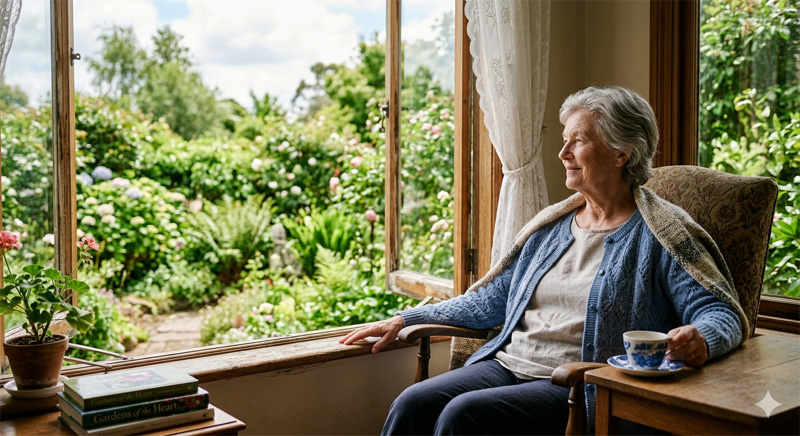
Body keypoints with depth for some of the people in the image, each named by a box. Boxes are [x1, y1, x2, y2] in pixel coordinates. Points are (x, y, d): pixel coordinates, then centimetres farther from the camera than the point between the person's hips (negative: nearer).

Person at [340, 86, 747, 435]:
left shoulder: (660, 233, -2)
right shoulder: (552, 224, 17)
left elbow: (721, 312, -7)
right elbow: (491, 300, 21)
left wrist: (700, 339, -33)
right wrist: (405, 319, 16)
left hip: (581, 388, -6)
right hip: (508, 364, 6)